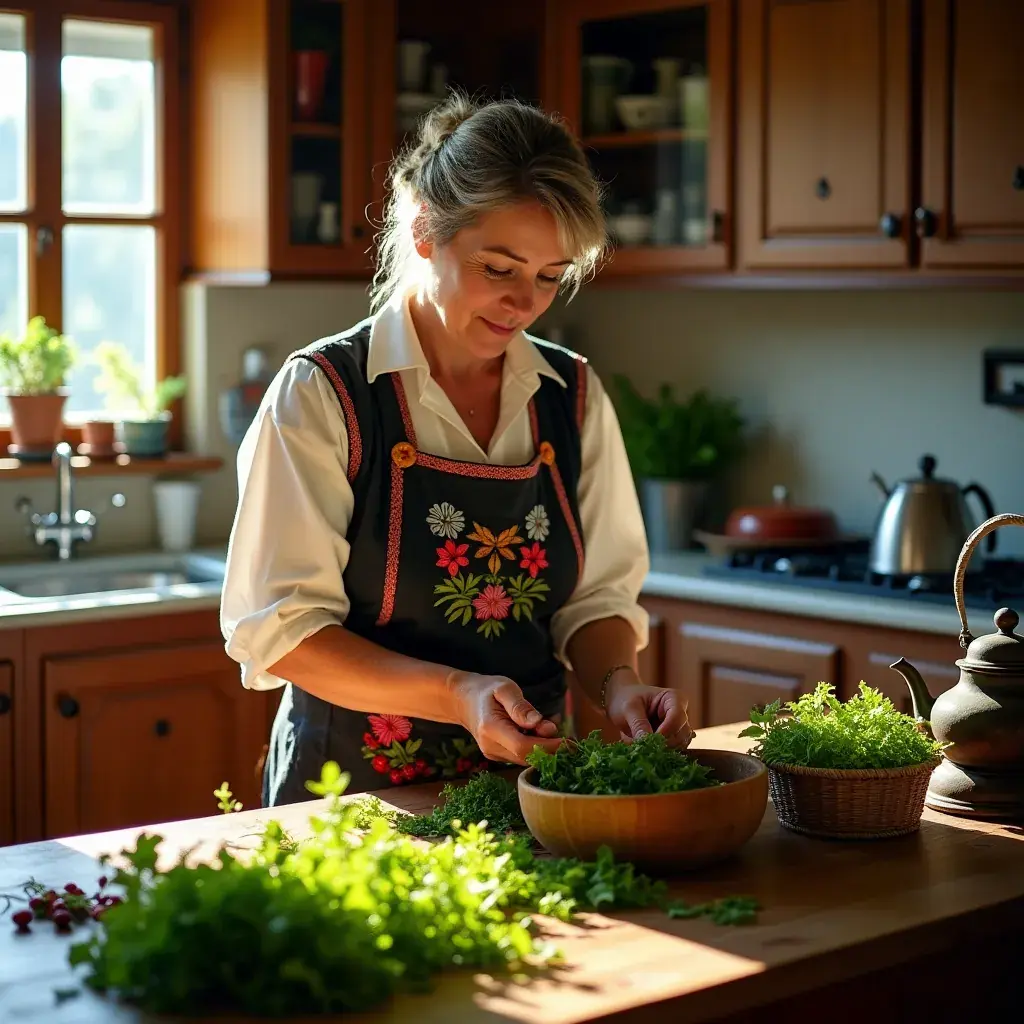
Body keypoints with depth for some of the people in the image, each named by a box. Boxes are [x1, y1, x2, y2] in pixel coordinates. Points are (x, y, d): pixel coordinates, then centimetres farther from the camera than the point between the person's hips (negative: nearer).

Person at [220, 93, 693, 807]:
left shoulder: (574, 398, 7)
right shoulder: (322, 393, -7)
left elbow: (595, 595, 11)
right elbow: (279, 628, -10)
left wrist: (617, 684, -11)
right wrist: (454, 695, -23)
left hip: (527, 775, 4)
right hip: (352, 787, -4)